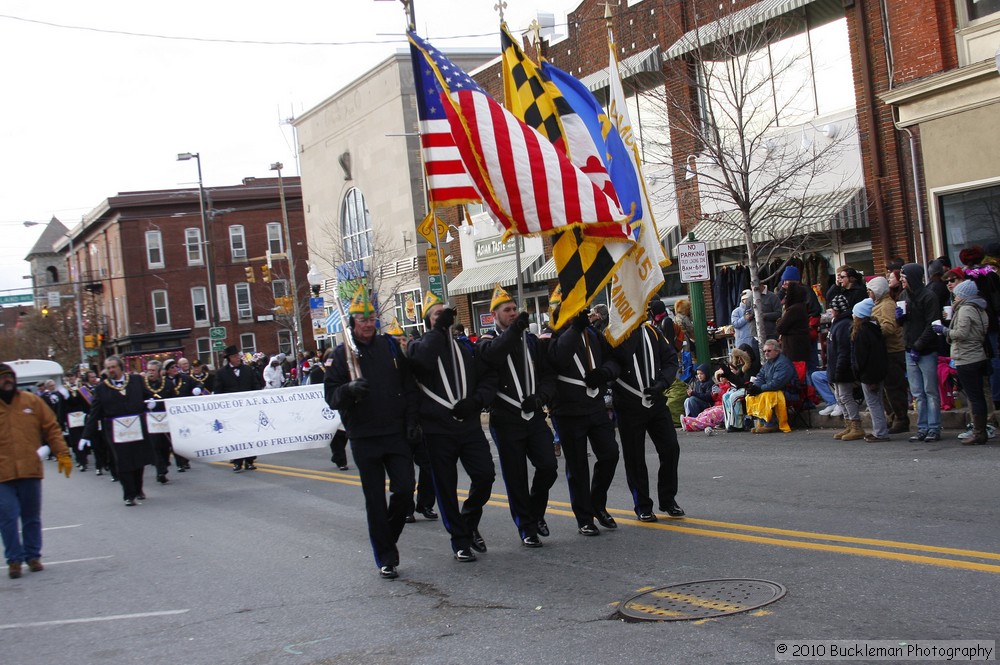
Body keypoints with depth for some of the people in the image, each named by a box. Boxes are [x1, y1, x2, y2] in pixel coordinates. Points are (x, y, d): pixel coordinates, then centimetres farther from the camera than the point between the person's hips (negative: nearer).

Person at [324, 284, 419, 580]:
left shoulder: (390, 346, 7)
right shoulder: (343, 354, 0)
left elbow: (409, 386, 12)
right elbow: (331, 396, -4)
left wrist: (412, 420, 4)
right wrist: (350, 389, -24)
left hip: (396, 434, 2)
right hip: (364, 438, -2)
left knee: (405, 490, -1)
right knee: (375, 500, 2)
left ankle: (388, 536, 26)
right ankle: (386, 559, 11)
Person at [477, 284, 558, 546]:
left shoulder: (531, 340, 12)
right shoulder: (488, 340, 0)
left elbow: (547, 374, 12)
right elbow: (490, 354, -26)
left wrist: (541, 396, -7)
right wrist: (514, 330, -38)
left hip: (535, 416, 4)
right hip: (506, 421, -4)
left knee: (548, 466, -3)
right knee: (516, 477, 1)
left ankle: (536, 513, 23)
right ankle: (527, 528, 13)